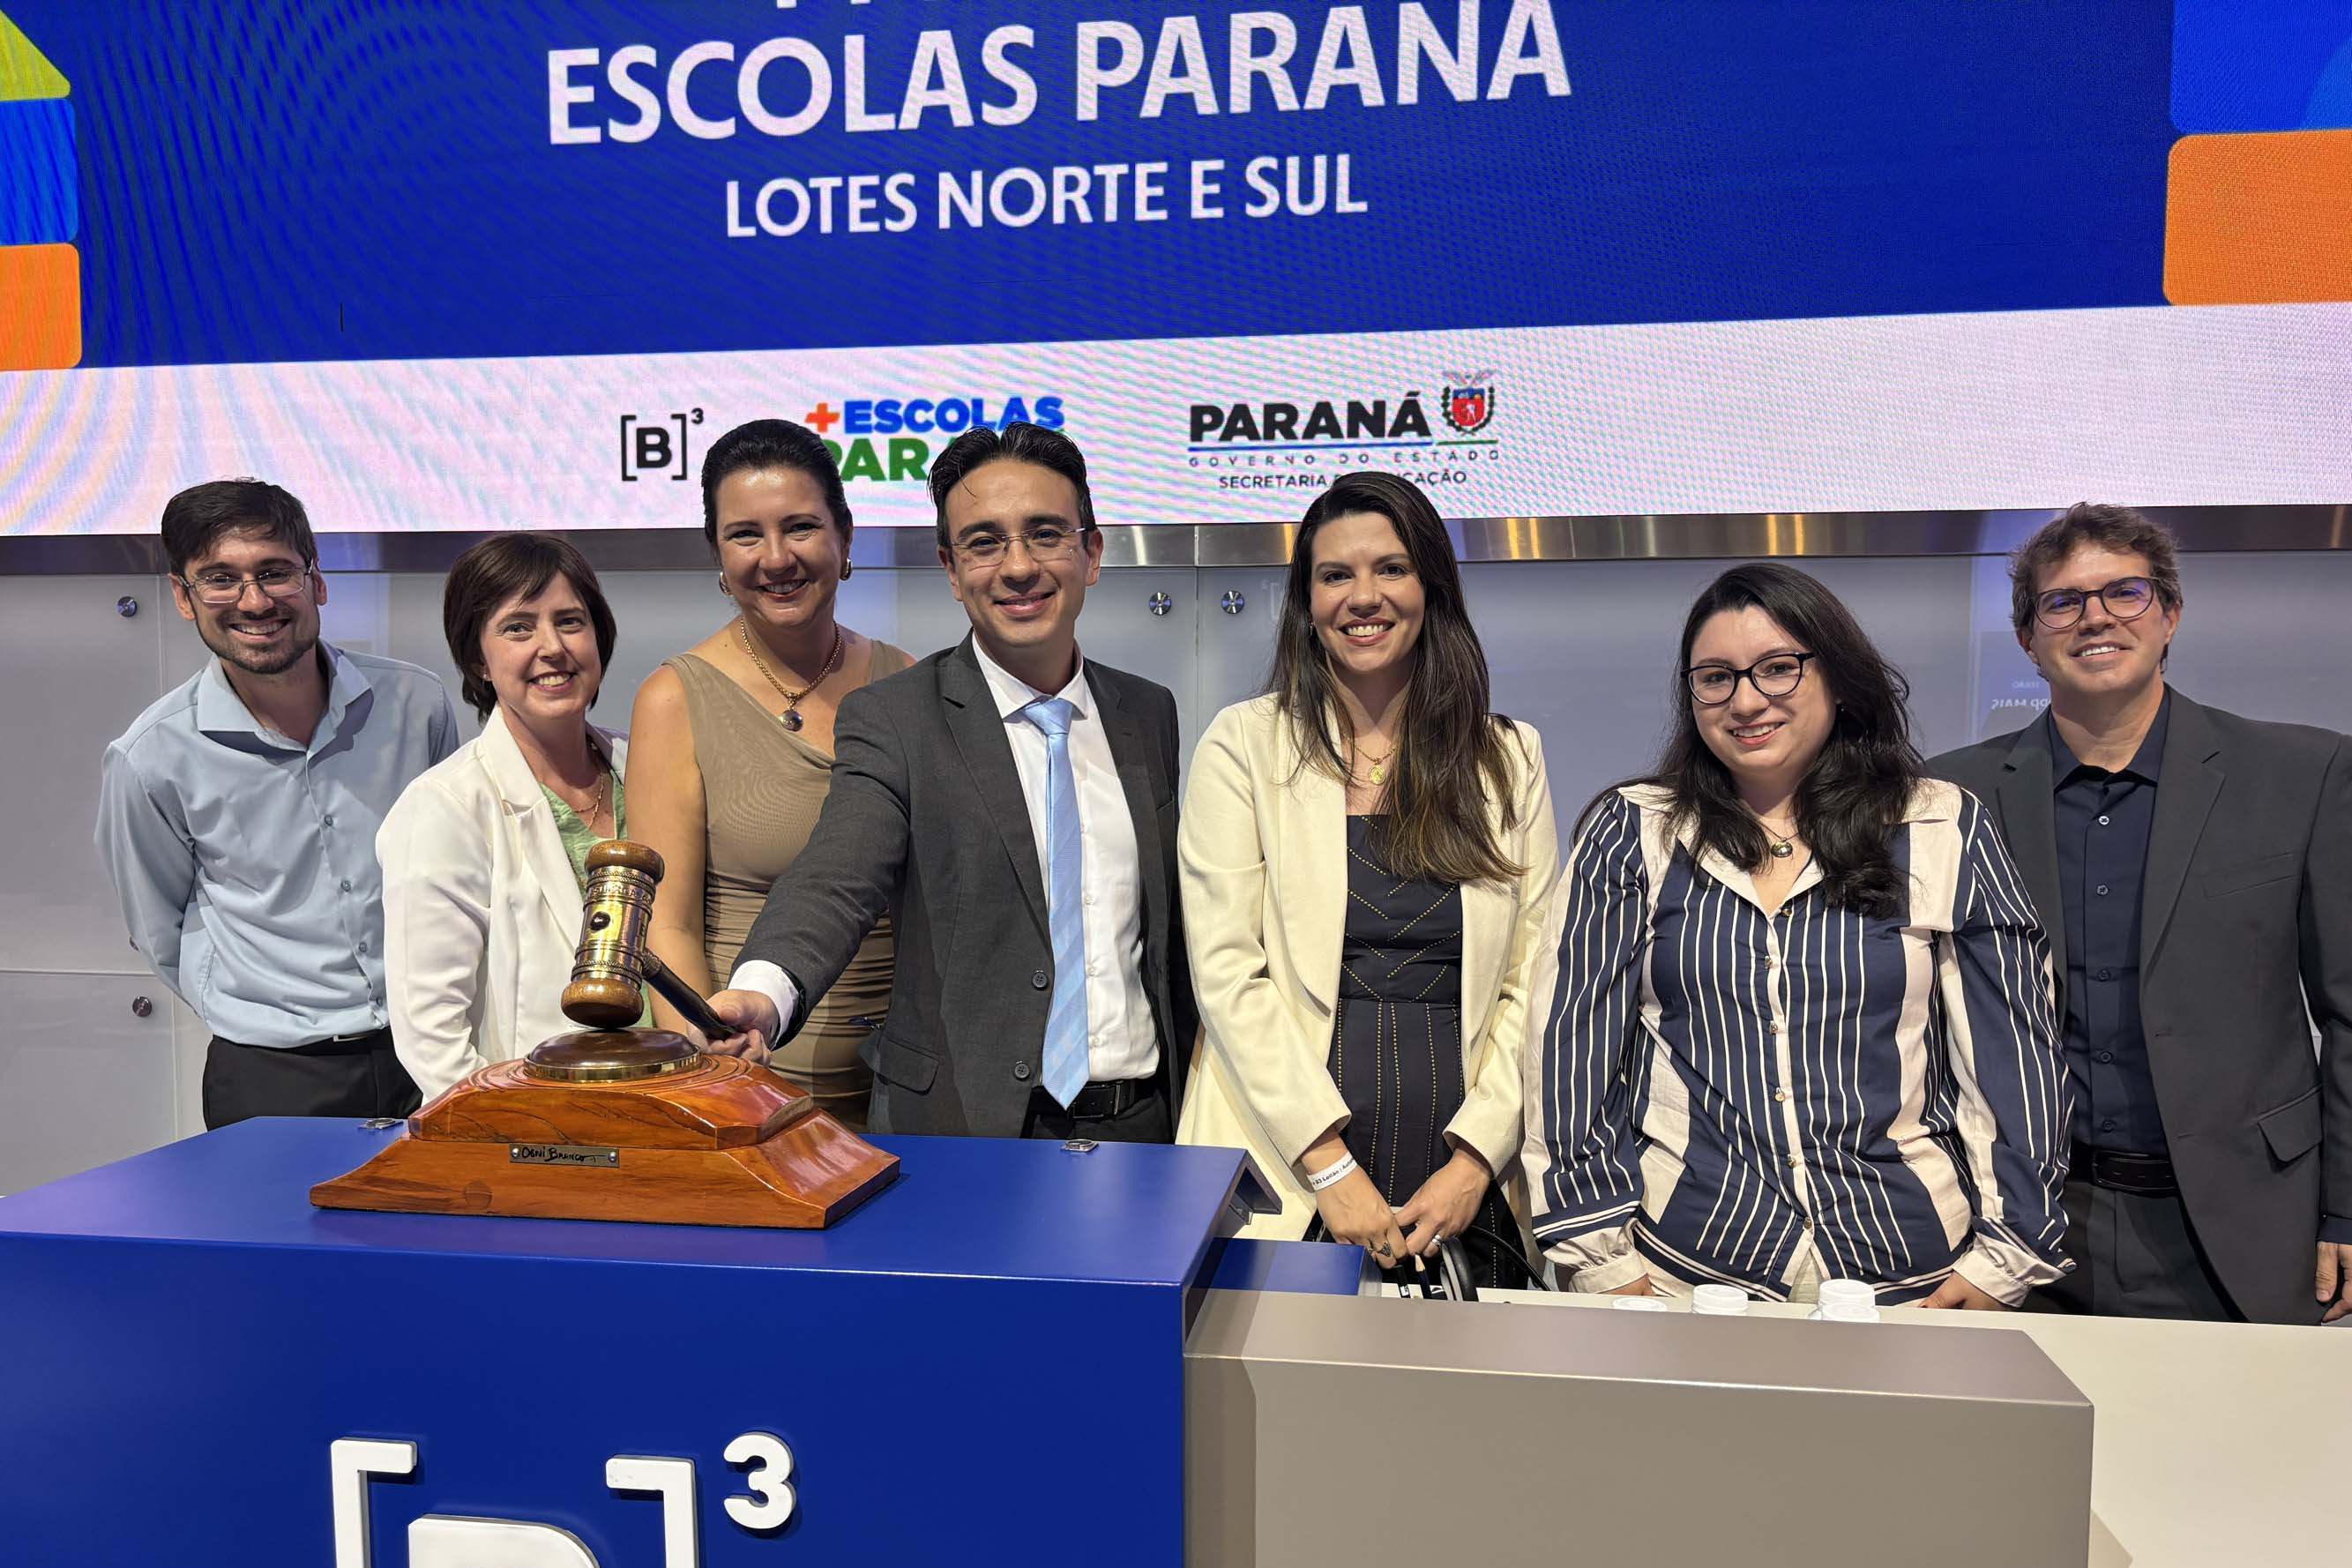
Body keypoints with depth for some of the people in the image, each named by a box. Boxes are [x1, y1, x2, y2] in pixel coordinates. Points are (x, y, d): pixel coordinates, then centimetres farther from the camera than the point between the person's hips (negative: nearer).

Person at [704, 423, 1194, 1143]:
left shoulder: (1148, 714, 7)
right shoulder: (891, 719, -7)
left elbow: (1168, 924, 12)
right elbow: (836, 877, -23)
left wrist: (1198, 1100, 11)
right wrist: (764, 991, -42)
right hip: (963, 1132, -4)